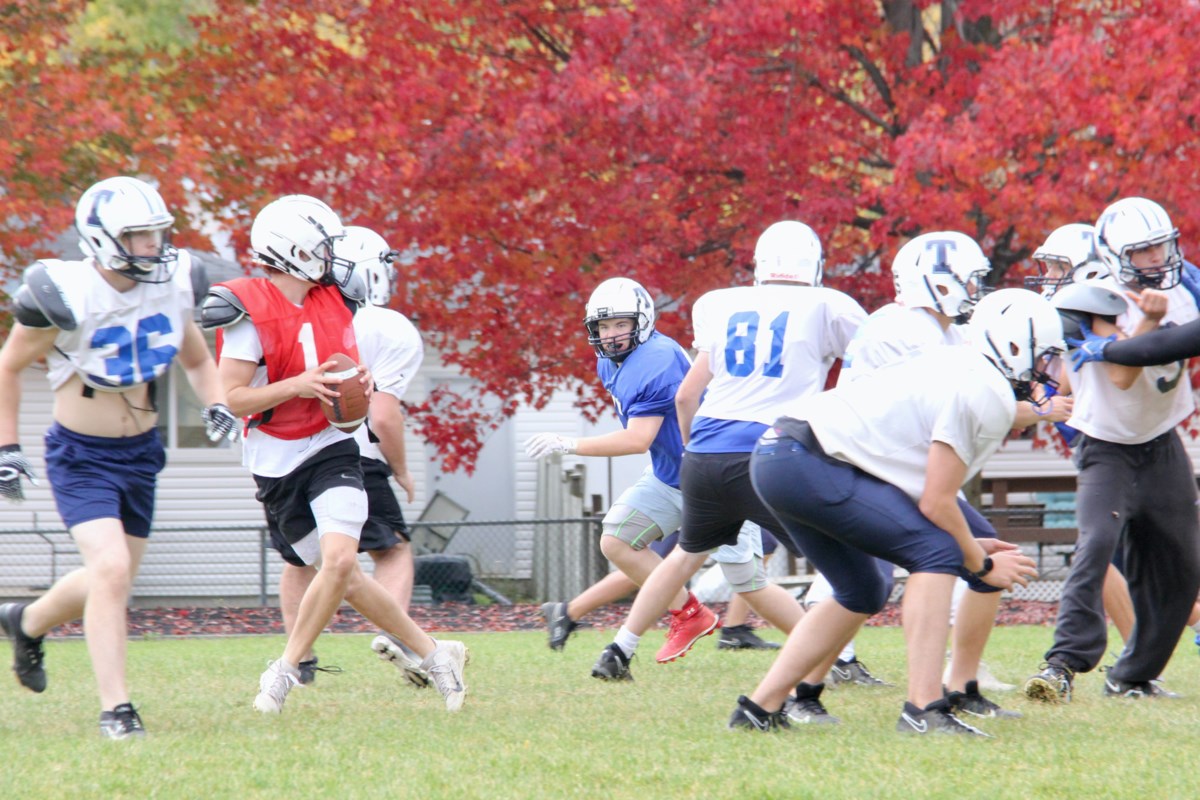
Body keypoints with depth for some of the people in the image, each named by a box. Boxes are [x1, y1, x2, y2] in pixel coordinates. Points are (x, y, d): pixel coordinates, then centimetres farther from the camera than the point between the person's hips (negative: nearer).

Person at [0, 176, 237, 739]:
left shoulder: (172, 285, -5)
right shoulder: (66, 297, -21)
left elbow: (195, 360, 13)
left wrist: (215, 405, -5)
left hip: (140, 454, 6)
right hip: (81, 456, -6)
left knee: (113, 579, 16)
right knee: (111, 569, -21)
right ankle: (115, 708, -12)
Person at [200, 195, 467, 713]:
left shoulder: (332, 303, 5)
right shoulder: (251, 312, -13)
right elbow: (234, 398, -14)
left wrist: (360, 382, -3)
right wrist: (296, 386, -25)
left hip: (331, 448, 3)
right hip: (277, 463, -3)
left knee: (340, 560, -18)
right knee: (341, 572, -1)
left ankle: (286, 671, -4)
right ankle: (432, 654, 14)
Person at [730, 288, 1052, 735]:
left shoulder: (956, 371, 21)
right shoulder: (986, 394, -10)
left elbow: (919, 497, 22)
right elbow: (935, 503, -11)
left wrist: (969, 548, 20)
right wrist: (982, 564, 2)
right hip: (808, 463, -10)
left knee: (862, 594, 21)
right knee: (935, 552, -11)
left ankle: (760, 708, 23)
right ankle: (923, 709, -16)